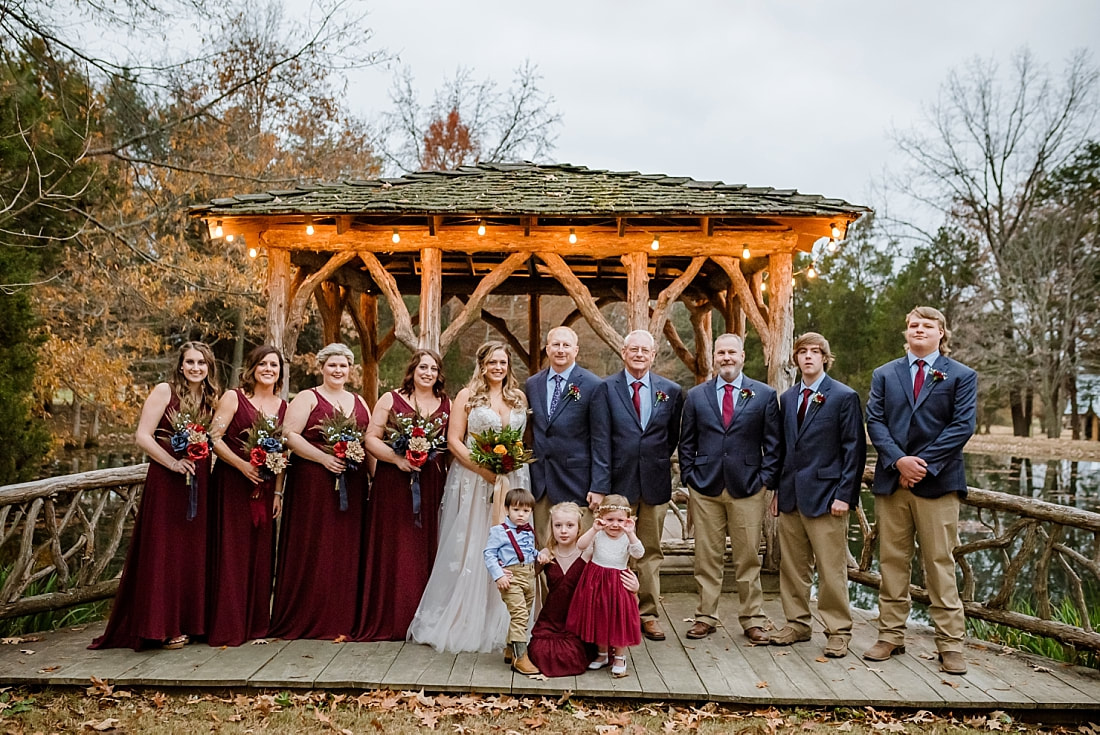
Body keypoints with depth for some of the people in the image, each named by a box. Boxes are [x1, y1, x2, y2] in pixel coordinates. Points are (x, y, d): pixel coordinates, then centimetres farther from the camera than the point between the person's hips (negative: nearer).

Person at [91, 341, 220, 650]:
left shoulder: (211, 399, 10)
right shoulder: (165, 391, -6)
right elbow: (142, 436, -11)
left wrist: (204, 447, -4)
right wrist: (172, 463, -18)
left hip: (199, 481, 5)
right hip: (166, 480, -5)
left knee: (194, 551, 9)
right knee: (164, 550, 0)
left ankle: (190, 621, 19)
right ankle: (162, 626, 10)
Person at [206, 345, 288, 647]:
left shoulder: (283, 406, 11)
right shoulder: (233, 397, -2)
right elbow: (213, 438, -9)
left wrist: (278, 492, 5)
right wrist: (242, 465, -19)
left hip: (265, 487, 4)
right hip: (232, 483, -4)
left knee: (260, 553, 8)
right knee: (231, 553, -1)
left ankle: (256, 624, 18)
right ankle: (228, 628, 8)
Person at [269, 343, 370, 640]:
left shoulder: (359, 402, 17)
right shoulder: (307, 398, 2)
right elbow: (289, 435, -9)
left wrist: (371, 473, 5)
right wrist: (323, 458, -16)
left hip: (352, 484, 5)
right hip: (313, 482, -4)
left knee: (347, 548, 6)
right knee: (312, 549, -2)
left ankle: (343, 618, 15)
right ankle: (309, 618, 8)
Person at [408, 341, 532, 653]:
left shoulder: (519, 397, 11)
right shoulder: (467, 396, 1)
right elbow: (454, 441, -5)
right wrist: (485, 470, -14)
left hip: (512, 479, 3)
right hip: (473, 479, -3)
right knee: (469, 549, 1)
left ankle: (501, 626, 16)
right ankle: (462, 621, 12)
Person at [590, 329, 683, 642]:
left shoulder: (671, 391, 5)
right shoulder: (606, 389, -2)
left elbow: (673, 437, 14)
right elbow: (600, 441, -7)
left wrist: (659, 463, 6)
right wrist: (600, 486, -12)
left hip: (655, 484, 2)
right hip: (619, 483, -2)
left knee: (651, 552, 10)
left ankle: (647, 614, 21)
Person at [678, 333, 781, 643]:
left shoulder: (764, 395, 4)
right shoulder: (696, 396, 8)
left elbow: (773, 443, 4)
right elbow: (687, 443, 11)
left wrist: (766, 480, -3)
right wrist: (689, 478, 3)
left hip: (748, 489, -1)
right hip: (705, 489, 1)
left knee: (748, 558, 6)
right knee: (707, 558, 6)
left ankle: (753, 619, 18)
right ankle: (706, 616, 18)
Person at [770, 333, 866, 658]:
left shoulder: (845, 397, -4)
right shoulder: (787, 398, 13)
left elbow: (854, 450, -7)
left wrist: (844, 495, -13)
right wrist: (778, 490, 11)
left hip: (825, 494, -5)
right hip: (791, 495, 6)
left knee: (831, 569, -1)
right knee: (792, 566, 11)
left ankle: (838, 632, 11)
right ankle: (797, 623, 24)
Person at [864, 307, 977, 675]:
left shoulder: (961, 376, 6)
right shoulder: (884, 374, 13)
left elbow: (962, 426, -4)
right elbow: (874, 421, 3)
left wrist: (924, 463, -12)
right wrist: (899, 461, -12)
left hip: (937, 481, -2)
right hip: (891, 479, 3)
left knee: (940, 564, 0)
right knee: (892, 561, 7)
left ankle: (950, 644, 8)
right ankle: (891, 636, 16)